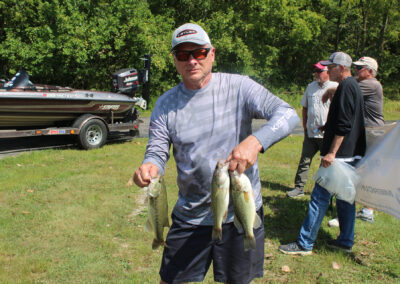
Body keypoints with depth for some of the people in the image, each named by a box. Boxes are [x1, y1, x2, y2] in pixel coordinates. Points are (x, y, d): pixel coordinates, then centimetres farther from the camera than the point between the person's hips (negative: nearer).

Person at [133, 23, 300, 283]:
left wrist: (256, 141, -38)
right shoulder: (165, 105, 0)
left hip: (241, 212, -1)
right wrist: (149, 167, -27)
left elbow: (289, 114, -19)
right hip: (190, 215, 2)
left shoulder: (239, 87, -10)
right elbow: (157, 151, -1)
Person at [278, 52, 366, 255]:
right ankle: (346, 240, 24)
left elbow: (344, 125, -22)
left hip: (340, 154, -10)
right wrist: (326, 126, 24)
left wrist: (332, 152, -23)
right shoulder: (353, 86, 17)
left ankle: (305, 244, -1)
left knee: (320, 196, -6)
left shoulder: (346, 87, -14)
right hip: (352, 154, 10)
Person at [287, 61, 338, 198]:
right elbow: (305, 107, 21)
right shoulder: (310, 86, 13)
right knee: (304, 160, 4)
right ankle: (299, 188, 11)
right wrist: (305, 125, 12)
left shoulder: (335, 87, -5)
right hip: (310, 132, 5)